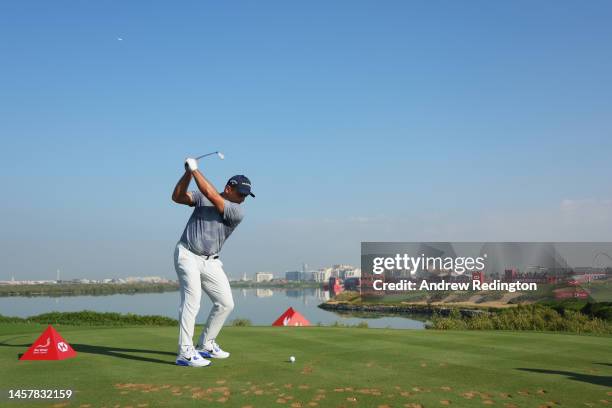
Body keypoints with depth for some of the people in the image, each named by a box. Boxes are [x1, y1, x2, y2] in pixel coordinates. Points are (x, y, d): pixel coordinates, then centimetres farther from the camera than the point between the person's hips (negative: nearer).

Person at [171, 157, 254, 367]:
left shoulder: (238, 212, -4)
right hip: (187, 255, -3)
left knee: (226, 303, 4)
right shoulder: (202, 197, 3)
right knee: (192, 299, -19)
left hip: (211, 262, 4)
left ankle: (206, 345, 21)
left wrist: (195, 169, -11)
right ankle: (185, 352, -19)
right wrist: (188, 173, -15)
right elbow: (177, 197, -5)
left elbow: (211, 195, -16)